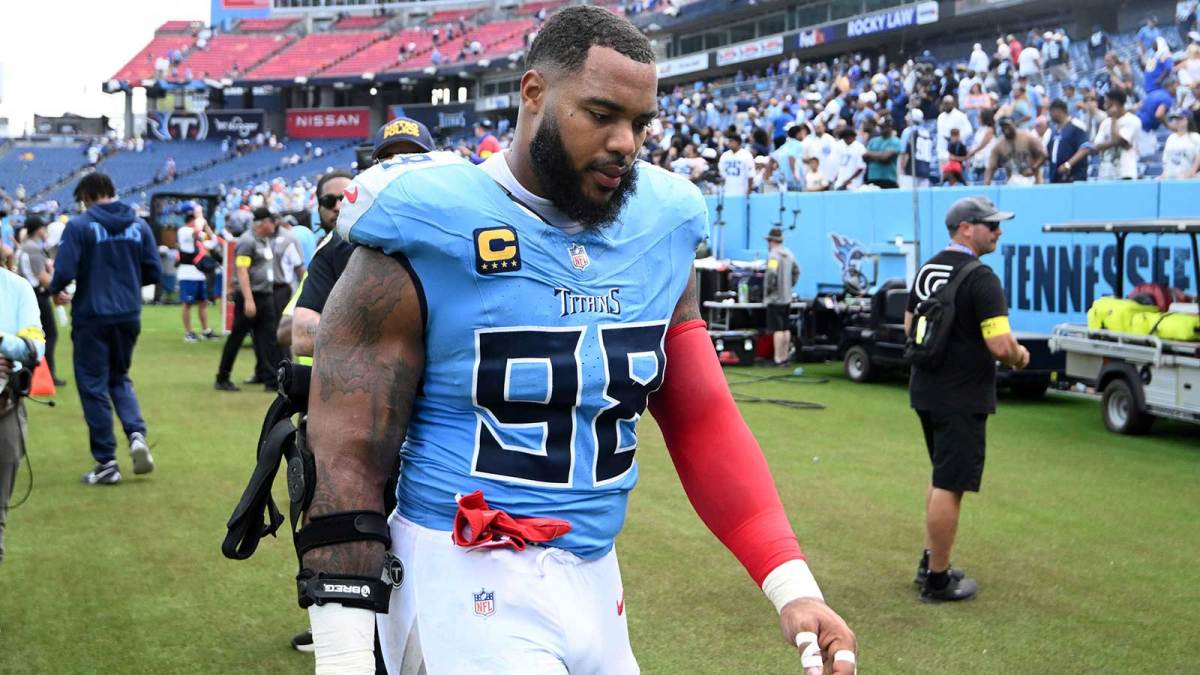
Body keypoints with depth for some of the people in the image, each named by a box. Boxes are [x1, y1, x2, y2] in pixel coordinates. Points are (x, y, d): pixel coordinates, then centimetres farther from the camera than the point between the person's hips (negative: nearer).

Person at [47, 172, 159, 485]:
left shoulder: (79, 225, -10)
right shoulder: (138, 225, 2)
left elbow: (64, 272, -16)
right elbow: (153, 272, 3)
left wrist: (55, 289, 6)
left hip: (92, 316, -4)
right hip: (128, 316, 4)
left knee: (93, 386, 6)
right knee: (119, 378, 22)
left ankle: (106, 462, 8)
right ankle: (137, 433, -2)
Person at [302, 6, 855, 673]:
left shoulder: (658, 236, 1)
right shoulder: (427, 241, -13)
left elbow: (702, 421, 7)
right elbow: (346, 462, -12)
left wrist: (792, 584, -3)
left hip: (594, 582, 6)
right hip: (465, 582, -5)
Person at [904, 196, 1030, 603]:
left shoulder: (927, 271, 9)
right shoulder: (980, 278, -17)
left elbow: (909, 327, 20)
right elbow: (1001, 345, -23)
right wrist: (1019, 357, -3)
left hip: (925, 390, 9)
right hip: (962, 398, -9)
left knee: (942, 480, 22)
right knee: (949, 486, -1)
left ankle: (931, 562, 31)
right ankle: (937, 581, 6)